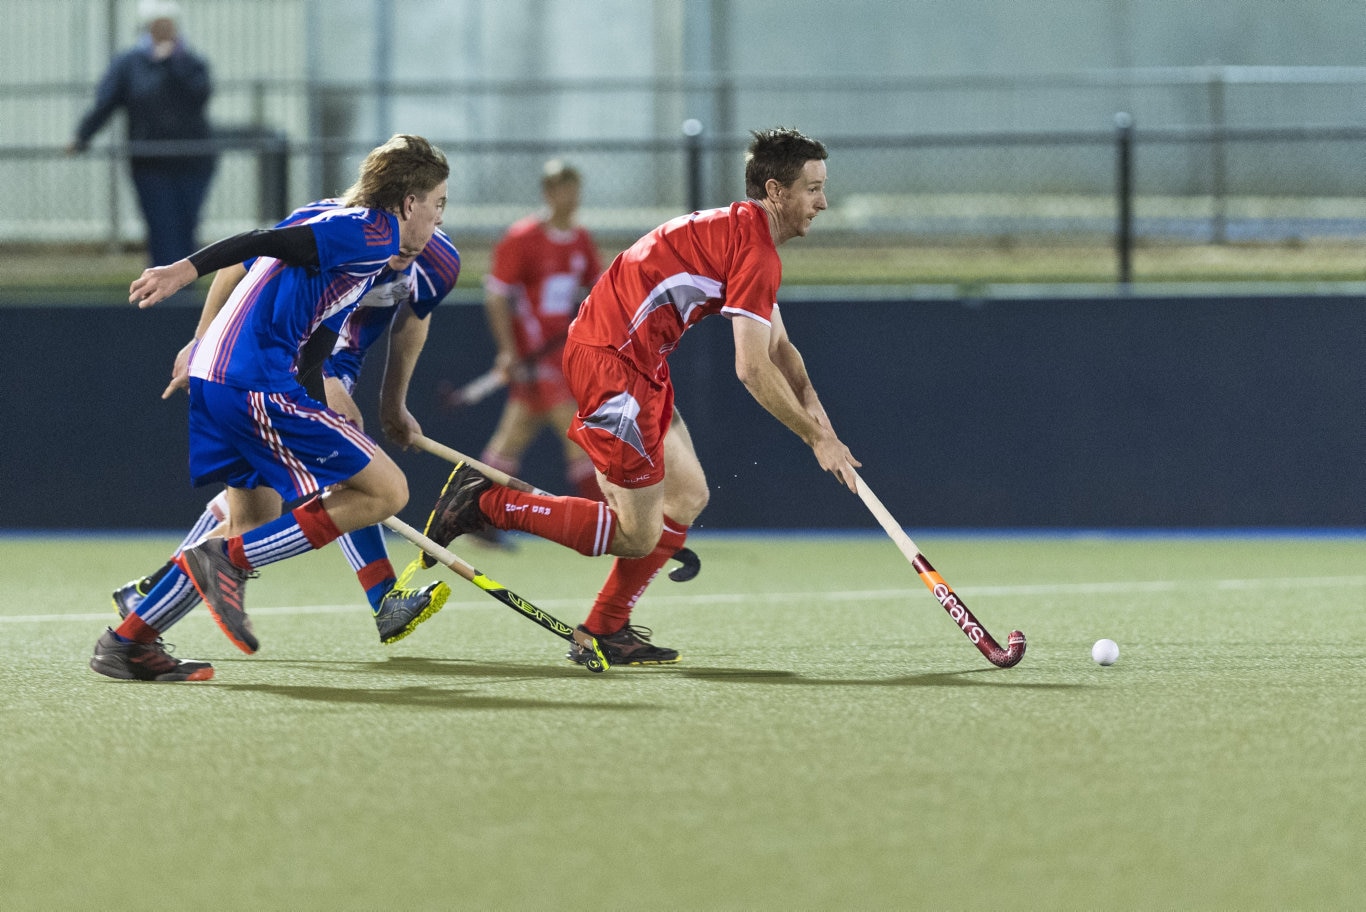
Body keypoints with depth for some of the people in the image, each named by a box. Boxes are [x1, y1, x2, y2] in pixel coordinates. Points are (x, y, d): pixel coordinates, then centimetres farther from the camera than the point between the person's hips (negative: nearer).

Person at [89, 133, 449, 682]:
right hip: (256, 383, -10)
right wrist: (189, 268, -25)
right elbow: (267, 242, -16)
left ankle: (128, 643, 17)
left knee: (256, 524, 21)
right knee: (386, 490, -8)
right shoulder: (374, 233, -5)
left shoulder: (336, 221, 23)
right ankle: (226, 559, -11)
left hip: (214, 373, 10)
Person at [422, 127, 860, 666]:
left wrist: (811, 407, 6)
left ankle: (605, 632, 17)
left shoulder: (739, 231, 18)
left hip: (640, 367, 11)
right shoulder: (755, 249, -15)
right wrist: (817, 438, -9)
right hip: (612, 362, -11)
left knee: (688, 496, 13)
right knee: (638, 536, -6)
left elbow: (778, 347, 23)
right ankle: (485, 502, -3)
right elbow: (752, 368, -18)